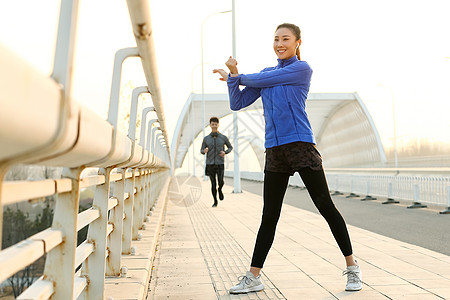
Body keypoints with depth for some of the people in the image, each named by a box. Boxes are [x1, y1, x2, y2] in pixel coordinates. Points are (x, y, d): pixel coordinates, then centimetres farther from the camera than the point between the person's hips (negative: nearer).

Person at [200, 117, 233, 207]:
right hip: (210, 164, 1)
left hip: (220, 163, -1)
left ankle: (220, 189, 23)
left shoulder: (223, 137, 1)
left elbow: (230, 147, 14)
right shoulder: (206, 138, 3)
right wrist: (204, 151, -16)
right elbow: (201, 151, 9)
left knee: (220, 182, -13)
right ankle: (215, 201, 18)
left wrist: (225, 152, -8)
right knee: (213, 183, 2)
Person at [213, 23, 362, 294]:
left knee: (326, 206, 0)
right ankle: (254, 277, 14)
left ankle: (352, 267, 16)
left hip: (302, 145, -5)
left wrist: (238, 77, 12)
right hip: (274, 150, 5)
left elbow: (261, 81, -5)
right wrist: (233, 75, -1)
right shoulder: (265, 73, 18)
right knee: (269, 216, 7)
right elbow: (238, 104, 13)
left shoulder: (302, 68, 1)